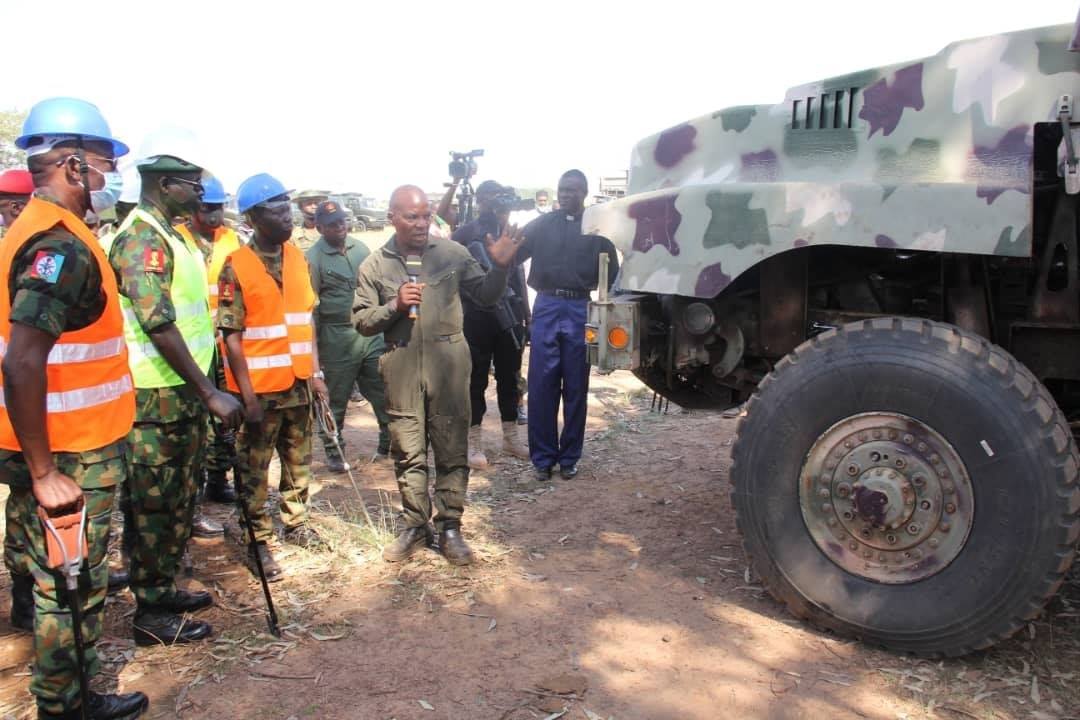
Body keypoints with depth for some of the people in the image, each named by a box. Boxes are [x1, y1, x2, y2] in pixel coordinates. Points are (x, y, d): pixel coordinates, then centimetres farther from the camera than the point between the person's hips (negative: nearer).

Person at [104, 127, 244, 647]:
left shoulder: (169, 235, 15)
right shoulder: (142, 239, -16)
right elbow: (159, 327, -24)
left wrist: (202, 391, 20)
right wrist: (210, 393, -24)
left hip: (181, 395, 10)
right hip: (156, 400, -10)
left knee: (177, 501, 18)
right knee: (155, 506, 2)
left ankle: (163, 589, 33)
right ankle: (151, 614, 14)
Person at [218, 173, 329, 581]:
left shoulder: (297, 258, 6)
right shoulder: (236, 267, -12)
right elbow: (231, 336, -13)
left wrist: (315, 372, 8)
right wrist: (247, 394, -15)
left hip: (297, 383, 6)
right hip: (260, 388, -6)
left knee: (299, 460, 17)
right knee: (254, 469, 6)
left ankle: (295, 523, 35)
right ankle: (259, 543, 18)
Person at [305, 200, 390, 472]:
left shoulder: (360, 248, 9)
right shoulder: (314, 258, -7)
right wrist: (313, 346, -8)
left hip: (372, 334, 5)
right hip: (337, 339, -4)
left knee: (384, 393, 10)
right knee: (336, 400, 7)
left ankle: (389, 444, 24)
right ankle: (334, 452, 22)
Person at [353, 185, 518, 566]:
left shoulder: (452, 252, 1)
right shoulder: (375, 264, 4)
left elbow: (485, 295, 7)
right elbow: (361, 321, 4)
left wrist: (499, 267, -11)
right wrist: (394, 306, -12)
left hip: (448, 366, -1)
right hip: (401, 369, 1)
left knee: (452, 452, 5)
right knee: (408, 454, 10)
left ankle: (450, 527, 18)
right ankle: (416, 526, 25)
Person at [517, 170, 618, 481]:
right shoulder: (542, 224, 10)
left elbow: (611, 273, 5)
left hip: (581, 311, -1)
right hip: (547, 307, 1)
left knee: (576, 387, 6)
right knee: (541, 385, 1)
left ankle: (569, 457, 17)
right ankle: (542, 457, 11)